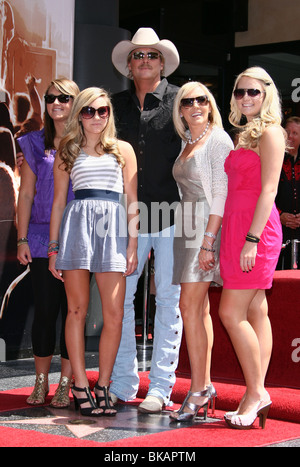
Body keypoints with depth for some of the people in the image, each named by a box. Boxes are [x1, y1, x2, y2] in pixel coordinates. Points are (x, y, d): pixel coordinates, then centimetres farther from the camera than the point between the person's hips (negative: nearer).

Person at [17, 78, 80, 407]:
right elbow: (26, 194, 11)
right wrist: (22, 239, 4)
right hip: (42, 238, 2)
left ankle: (66, 385, 8)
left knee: (72, 310, 0)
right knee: (44, 311, 2)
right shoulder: (35, 144, 11)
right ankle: (41, 383, 13)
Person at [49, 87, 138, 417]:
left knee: (114, 314, -6)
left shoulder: (122, 150, 15)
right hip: (76, 225, 0)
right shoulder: (67, 152, 15)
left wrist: (132, 244, 1)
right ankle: (80, 386, 6)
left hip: (113, 228, 0)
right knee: (77, 310, 0)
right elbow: (58, 202, 13)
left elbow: (132, 200, 11)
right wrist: (53, 247, 7)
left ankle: (103, 385, 6)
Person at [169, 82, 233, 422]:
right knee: (200, 308, 9)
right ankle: (205, 385, 14)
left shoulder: (218, 139, -7)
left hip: (208, 225, -8)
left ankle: (197, 391, -9)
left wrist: (208, 241, -20)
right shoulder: (187, 143, 18)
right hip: (187, 226, 8)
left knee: (190, 305, -13)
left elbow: (221, 193, -14)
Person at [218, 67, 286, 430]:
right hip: (237, 225, 9)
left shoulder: (269, 132, -6)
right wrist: (237, 237, 11)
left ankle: (256, 393, -4)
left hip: (256, 228, -9)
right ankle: (256, 395, 8)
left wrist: (252, 238, -20)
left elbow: (268, 189, -14)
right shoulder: (246, 135, 20)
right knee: (256, 312, 6)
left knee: (232, 312, -11)